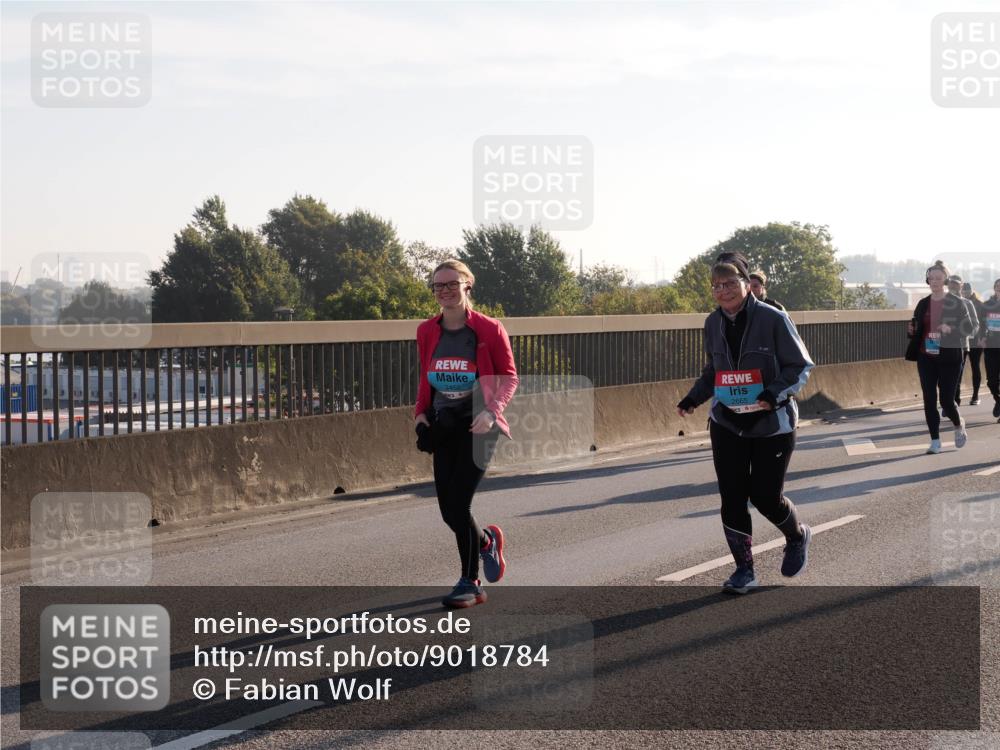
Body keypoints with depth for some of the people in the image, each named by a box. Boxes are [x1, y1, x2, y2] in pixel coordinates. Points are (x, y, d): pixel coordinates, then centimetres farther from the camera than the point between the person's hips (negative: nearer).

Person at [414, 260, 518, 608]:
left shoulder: (489, 329, -7)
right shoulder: (426, 332, 6)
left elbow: (509, 376, -2)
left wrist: (491, 410, -17)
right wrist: (420, 414, 3)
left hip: (478, 424, -5)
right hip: (443, 425, 5)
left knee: (458, 504, -13)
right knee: (448, 510, 2)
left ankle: (470, 583, 5)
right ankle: (487, 540, 35)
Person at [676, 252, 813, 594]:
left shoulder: (773, 319, -15)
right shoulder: (713, 324, 2)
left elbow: (801, 366, -10)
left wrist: (775, 393, -26)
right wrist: (692, 399, 1)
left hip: (772, 423, -4)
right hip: (727, 424, 4)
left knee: (765, 497, -2)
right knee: (732, 497, -2)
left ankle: (797, 537, 31)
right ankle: (744, 570, 10)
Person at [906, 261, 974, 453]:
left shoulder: (957, 303, -4)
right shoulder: (923, 304, 9)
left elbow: (968, 328, -4)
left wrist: (951, 329, -22)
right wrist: (911, 330, -3)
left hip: (949, 358, -4)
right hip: (926, 357, 4)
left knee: (946, 399, -4)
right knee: (929, 400, 0)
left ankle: (959, 425, 28)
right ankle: (935, 441, 8)